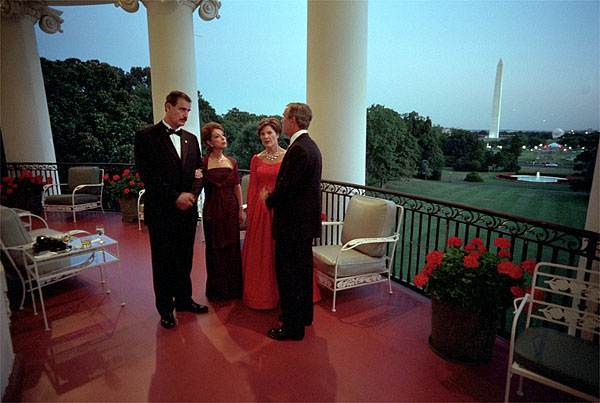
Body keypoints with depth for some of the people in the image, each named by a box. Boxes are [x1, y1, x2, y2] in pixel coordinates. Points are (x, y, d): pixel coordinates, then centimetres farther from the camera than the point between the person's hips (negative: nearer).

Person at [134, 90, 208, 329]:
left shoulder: (191, 139, 11)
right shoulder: (146, 137, -5)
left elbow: (198, 173, 9)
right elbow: (147, 175, -13)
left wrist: (192, 195, -8)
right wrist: (175, 197, -17)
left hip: (187, 211, 5)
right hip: (161, 213, -4)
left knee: (185, 259, 15)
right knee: (163, 262, 9)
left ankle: (184, 299, 33)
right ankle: (165, 308, 26)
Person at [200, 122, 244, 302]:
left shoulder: (232, 161, 6)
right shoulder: (203, 162, -4)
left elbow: (237, 186, 9)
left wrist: (241, 209, 7)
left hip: (231, 208, 3)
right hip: (212, 209, -3)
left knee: (232, 246, 8)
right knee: (214, 248, 7)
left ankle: (233, 287, 24)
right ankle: (216, 289, 23)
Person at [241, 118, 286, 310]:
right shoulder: (256, 159, 7)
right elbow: (252, 188, 8)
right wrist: (249, 214, 7)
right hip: (260, 209, 3)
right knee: (259, 252, 11)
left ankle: (281, 294, 25)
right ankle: (259, 294, 29)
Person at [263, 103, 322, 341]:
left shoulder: (298, 149, -20)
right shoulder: (310, 146, 12)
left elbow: (287, 188, -24)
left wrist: (269, 199, -5)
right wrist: (274, 195, 10)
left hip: (293, 224, -10)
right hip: (306, 221, 10)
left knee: (288, 275, 2)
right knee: (303, 271, 21)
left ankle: (292, 328, 17)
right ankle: (304, 315, 38)